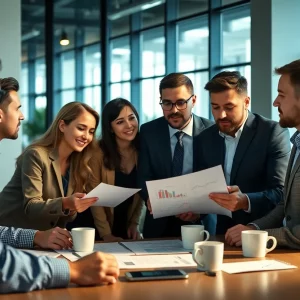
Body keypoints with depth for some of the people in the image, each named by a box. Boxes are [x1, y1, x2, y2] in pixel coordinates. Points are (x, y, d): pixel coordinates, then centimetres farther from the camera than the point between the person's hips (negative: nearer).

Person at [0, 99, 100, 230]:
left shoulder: (77, 163, 3)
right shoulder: (36, 155, -15)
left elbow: (62, 219, 4)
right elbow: (31, 208, -21)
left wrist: (72, 207, -18)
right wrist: (65, 204, -36)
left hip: (42, 235, 7)